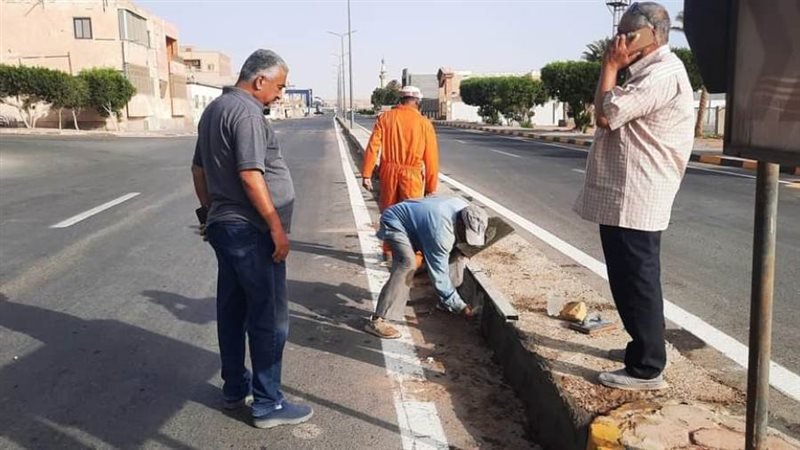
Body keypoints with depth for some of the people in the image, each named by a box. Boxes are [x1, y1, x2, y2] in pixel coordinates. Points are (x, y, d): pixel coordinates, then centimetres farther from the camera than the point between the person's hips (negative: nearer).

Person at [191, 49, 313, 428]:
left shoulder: (214, 108, 15)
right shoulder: (246, 112, -16)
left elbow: (199, 169, 20)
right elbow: (251, 176, -23)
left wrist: (210, 211, 26)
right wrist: (277, 227, -19)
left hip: (223, 225, 10)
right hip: (251, 231, -10)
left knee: (232, 311, 16)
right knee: (269, 318, -2)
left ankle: (235, 388, 28)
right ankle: (267, 404, 7)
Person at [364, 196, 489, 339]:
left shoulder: (465, 209, -14)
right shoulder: (440, 233, -38)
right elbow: (439, 275, -31)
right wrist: (459, 306, -26)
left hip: (413, 220, 9)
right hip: (394, 222, -9)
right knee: (407, 264, -31)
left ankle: (445, 302, 26)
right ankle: (377, 320, -32)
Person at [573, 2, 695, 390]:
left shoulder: (663, 73, -15)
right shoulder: (648, 72, 19)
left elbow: (607, 113, -20)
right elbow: (611, 116, 18)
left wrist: (610, 66, -11)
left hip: (635, 200, -11)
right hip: (623, 196, 11)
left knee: (637, 282, -5)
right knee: (630, 280, 19)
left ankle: (647, 368, 5)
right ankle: (644, 347, 33)